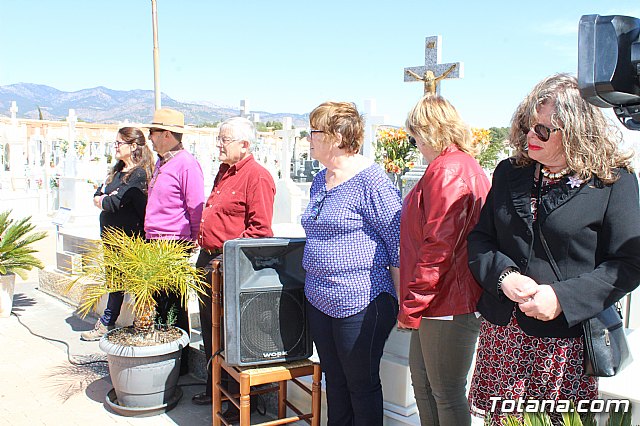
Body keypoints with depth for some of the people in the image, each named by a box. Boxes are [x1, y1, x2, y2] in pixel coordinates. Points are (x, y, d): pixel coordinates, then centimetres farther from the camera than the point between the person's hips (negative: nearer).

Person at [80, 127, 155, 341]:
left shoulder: (139, 174, -14)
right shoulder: (117, 171, 16)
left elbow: (115, 203, -19)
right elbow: (97, 196, 13)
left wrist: (102, 201, 1)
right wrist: (105, 199, -8)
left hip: (129, 236, -9)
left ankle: (106, 324, 12)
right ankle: (108, 324, 21)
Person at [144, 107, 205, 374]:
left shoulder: (186, 164, -14)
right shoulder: (160, 163, 16)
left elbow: (196, 208, -14)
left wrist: (193, 243, -10)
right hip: (154, 243, 9)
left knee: (173, 307, 0)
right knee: (154, 303, 16)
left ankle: (180, 364, 13)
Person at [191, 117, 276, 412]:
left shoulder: (257, 176, -15)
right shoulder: (224, 171, 14)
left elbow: (260, 228, -21)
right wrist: (205, 248, 15)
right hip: (208, 260, 9)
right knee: (210, 328, 19)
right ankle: (213, 388, 37)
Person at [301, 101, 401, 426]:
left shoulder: (370, 181, -15)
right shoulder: (320, 181, 12)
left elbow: (398, 245, -14)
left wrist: (402, 304, -13)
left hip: (359, 303, -8)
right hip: (318, 301, 8)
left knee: (361, 384, 8)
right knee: (334, 381, 19)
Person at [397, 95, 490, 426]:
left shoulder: (446, 170, -17)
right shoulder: (467, 165, 15)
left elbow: (438, 248, -23)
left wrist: (410, 306, -15)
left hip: (446, 306, -10)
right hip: (439, 304, 10)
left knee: (447, 394, 5)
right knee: (423, 384, 20)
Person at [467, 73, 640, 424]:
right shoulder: (509, 172, 8)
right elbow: (479, 238, 9)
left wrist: (562, 298, -18)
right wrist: (503, 277, -11)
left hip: (567, 340, -3)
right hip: (502, 333, 4)